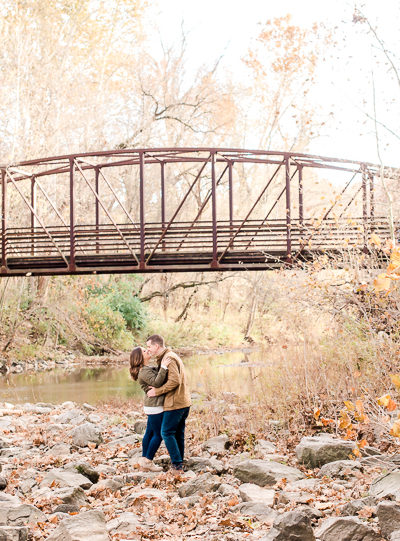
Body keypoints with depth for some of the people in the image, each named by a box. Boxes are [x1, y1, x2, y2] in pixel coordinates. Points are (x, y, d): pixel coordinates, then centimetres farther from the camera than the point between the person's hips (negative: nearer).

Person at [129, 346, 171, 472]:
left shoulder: (149, 368, 15)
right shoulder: (144, 371, -18)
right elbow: (156, 382, -29)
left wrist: (162, 364, 5)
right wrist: (163, 367, -31)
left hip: (152, 406, 10)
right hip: (155, 406, -10)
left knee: (149, 433, 15)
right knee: (158, 435, -3)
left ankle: (144, 460, 22)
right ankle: (148, 462, 4)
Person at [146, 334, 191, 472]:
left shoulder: (169, 358, -15)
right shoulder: (168, 356, 18)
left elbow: (175, 380, -24)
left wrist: (158, 391, -17)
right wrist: (156, 387, 7)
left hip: (175, 403, -10)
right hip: (184, 402, 10)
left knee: (167, 433, -4)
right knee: (178, 433, 14)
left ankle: (177, 464, -4)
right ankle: (179, 463, 19)